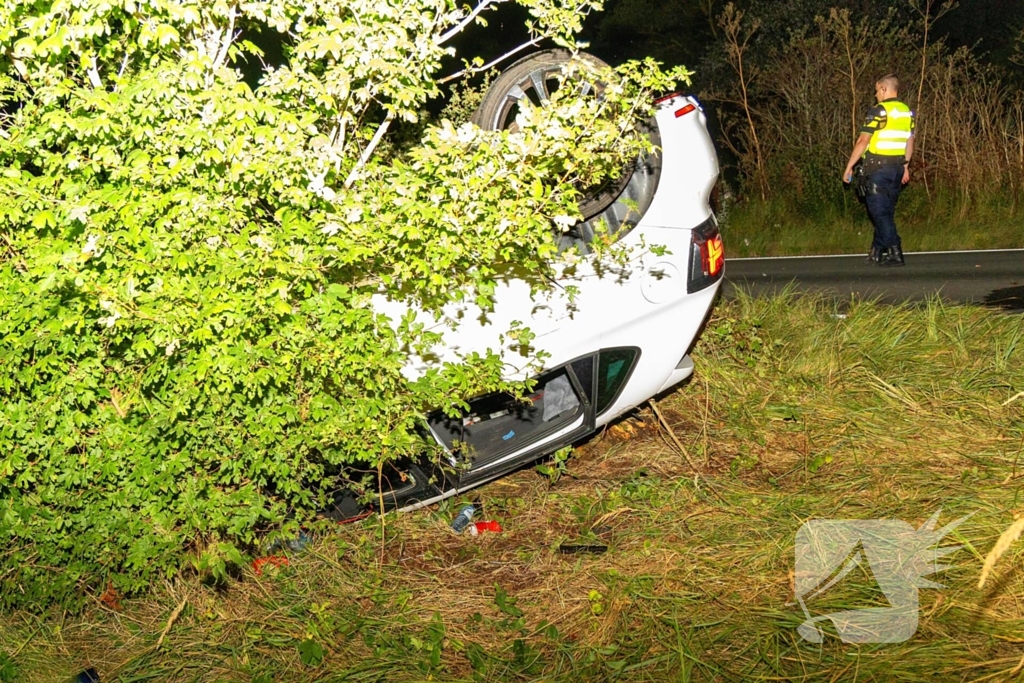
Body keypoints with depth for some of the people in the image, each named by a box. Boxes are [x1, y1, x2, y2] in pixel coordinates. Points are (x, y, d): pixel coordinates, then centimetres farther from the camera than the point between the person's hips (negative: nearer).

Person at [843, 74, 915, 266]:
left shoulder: (878, 111, -11)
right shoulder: (907, 112, 10)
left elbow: (862, 142, -13)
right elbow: (909, 142, 15)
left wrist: (849, 167, -8)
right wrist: (906, 166, 23)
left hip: (878, 166, -7)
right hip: (897, 167, 7)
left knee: (880, 211, -5)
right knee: (886, 211, 14)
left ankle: (895, 252, -14)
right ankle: (877, 252, 22)